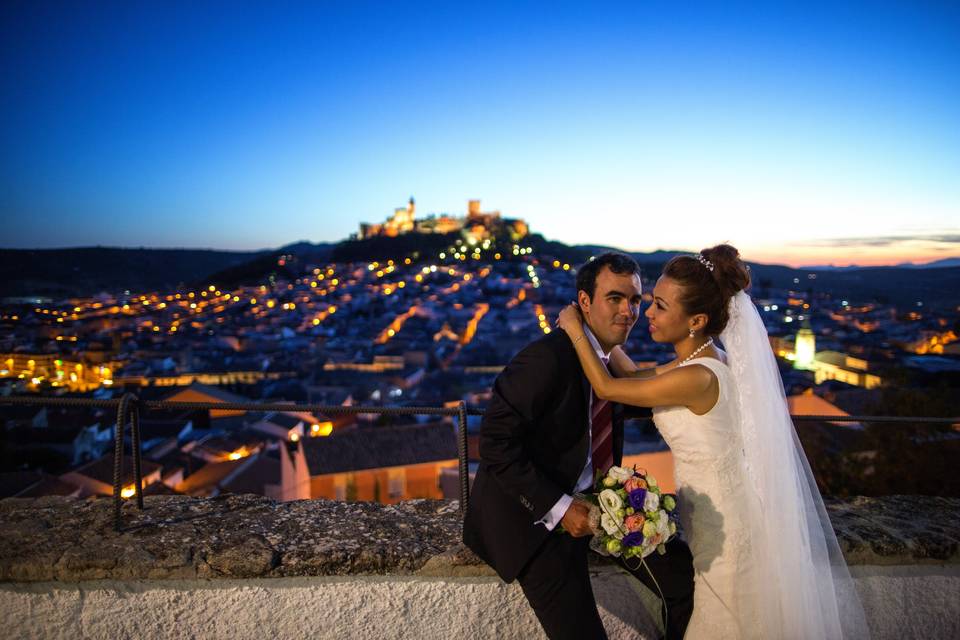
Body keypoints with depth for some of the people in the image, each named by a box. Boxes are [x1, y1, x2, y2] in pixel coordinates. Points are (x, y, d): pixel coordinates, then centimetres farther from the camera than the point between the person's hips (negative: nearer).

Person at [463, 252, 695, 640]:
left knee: (684, 576, 3)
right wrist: (558, 508, -23)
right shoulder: (547, 358, -23)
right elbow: (495, 443, -24)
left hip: (593, 501, 8)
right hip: (532, 515, -8)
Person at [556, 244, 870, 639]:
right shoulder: (704, 360, -2)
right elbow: (635, 377, 11)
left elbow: (607, 387, -21)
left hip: (727, 529, -8)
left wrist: (576, 331, -11)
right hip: (724, 514, 8)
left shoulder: (697, 378, -30)